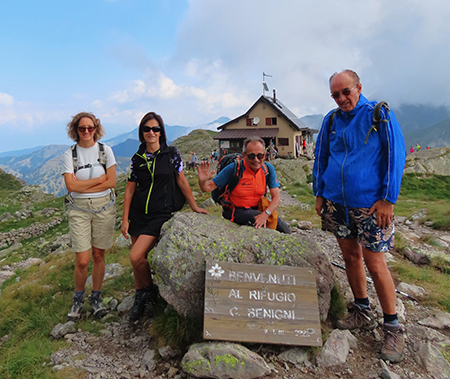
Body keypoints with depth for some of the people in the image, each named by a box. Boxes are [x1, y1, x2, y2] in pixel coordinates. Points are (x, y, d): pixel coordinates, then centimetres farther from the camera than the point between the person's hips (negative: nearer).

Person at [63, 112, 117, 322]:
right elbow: (71, 185, -10)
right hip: (79, 210, 0)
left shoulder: (105, 150, 1)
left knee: (99, 255, 8)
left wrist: (83, 187, -9)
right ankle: (78, 300, 22)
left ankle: (96, 298, 26)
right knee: (82, 260, -3)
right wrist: (99, 179, -9)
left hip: (104, 207, 1)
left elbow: (112, 182, -7)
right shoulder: (69, 154, 0)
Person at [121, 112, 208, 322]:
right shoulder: (137, 158, 4)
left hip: (160, 214, -4)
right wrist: (125, 219, 3)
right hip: (138, 213, 4)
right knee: (137, 259, 9)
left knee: (136, 257, -14)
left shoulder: (171, 153, -3)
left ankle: (150, 291, 13)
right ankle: (139, 298, 30)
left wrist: (194, 206, 8)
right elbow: (130, 189, 6)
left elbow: (181, 181, 5)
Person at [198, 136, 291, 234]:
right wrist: (202, 181, -37)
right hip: (235, 211, -4)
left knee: (285, 230, -13)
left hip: (256, 209, 4)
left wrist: (265, 214, -27)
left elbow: (276, 198, -9)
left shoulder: (268, 168, -6)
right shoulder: (233, 169, -16)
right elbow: (208, 187, -13)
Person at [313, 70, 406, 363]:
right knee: (350, 256, 12)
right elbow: (320, 158, 15)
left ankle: (393, 327, 15)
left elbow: (396, 156, -6)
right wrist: (319, 193, 10)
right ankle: (363, 313, 30)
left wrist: (388, 199, -11)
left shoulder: (379, 114, -4)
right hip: (336, 202, 5)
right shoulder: (331, 120, 8)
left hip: (369, 204, -4)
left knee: (375, 263, -3)